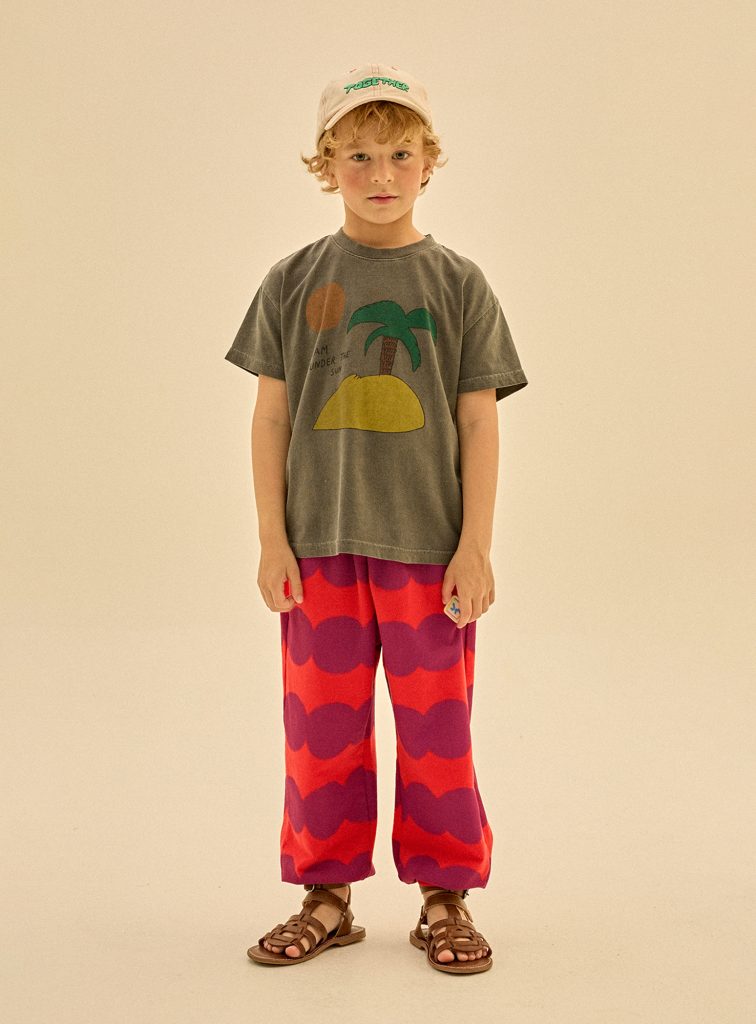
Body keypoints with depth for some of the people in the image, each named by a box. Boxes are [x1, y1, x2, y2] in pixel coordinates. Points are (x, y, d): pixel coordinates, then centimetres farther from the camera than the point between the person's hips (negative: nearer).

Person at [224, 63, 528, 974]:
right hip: (320, 545, 1)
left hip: (429, 546, -1)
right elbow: (271, 416, 3)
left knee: (435, 728, 7)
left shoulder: (457, 283, 1)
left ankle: (444, 897, 23)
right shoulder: (294, 281, 3)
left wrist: (475, 546, -5)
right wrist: (273, 540, -2)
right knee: (321, 727, 9)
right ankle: (327, 898, 24)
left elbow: (479, 423, 0)